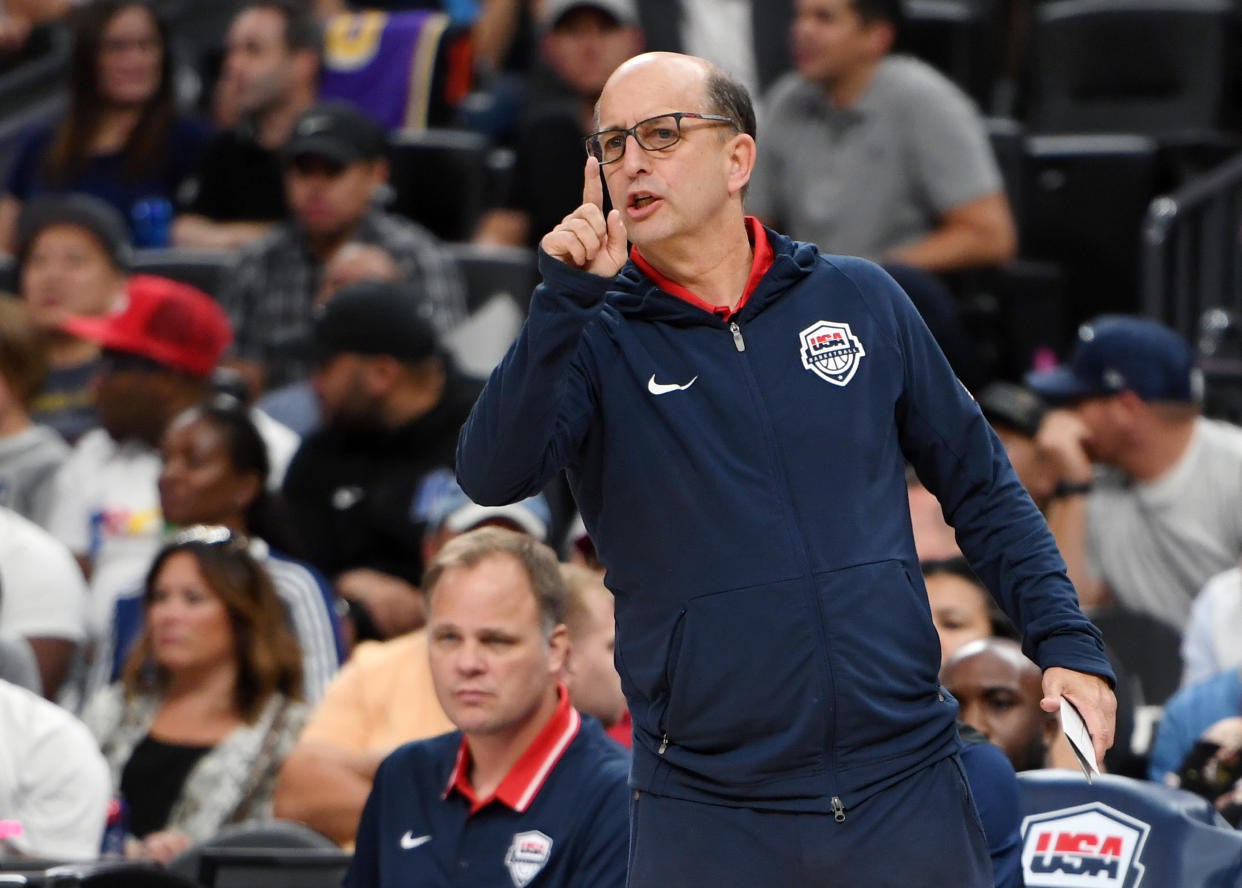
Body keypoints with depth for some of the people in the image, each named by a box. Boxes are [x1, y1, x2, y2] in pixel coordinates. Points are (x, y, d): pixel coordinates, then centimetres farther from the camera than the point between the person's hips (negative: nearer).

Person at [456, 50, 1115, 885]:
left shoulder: (859, 299, 8)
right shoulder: (594, 339, 1)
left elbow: (980, 487, 14)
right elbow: (494, 475, -17)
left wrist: (1068, 644, 4)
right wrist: (567, 295, -23)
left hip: (906, 786, 2)